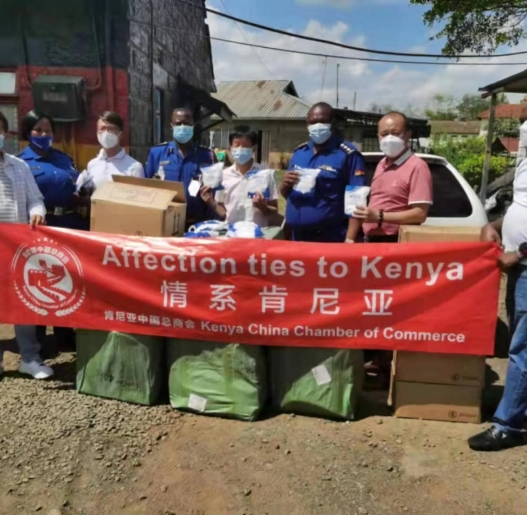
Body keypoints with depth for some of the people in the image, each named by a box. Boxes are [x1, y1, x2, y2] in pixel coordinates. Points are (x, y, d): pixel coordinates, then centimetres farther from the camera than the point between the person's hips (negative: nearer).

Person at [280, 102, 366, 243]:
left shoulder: (348, 155, -7)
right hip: (297, 238, 5)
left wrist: (350, 239, -21)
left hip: (332, 240, -5)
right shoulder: (299, 152, 10)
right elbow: (285, 194, 15)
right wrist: (285, 184, -7)